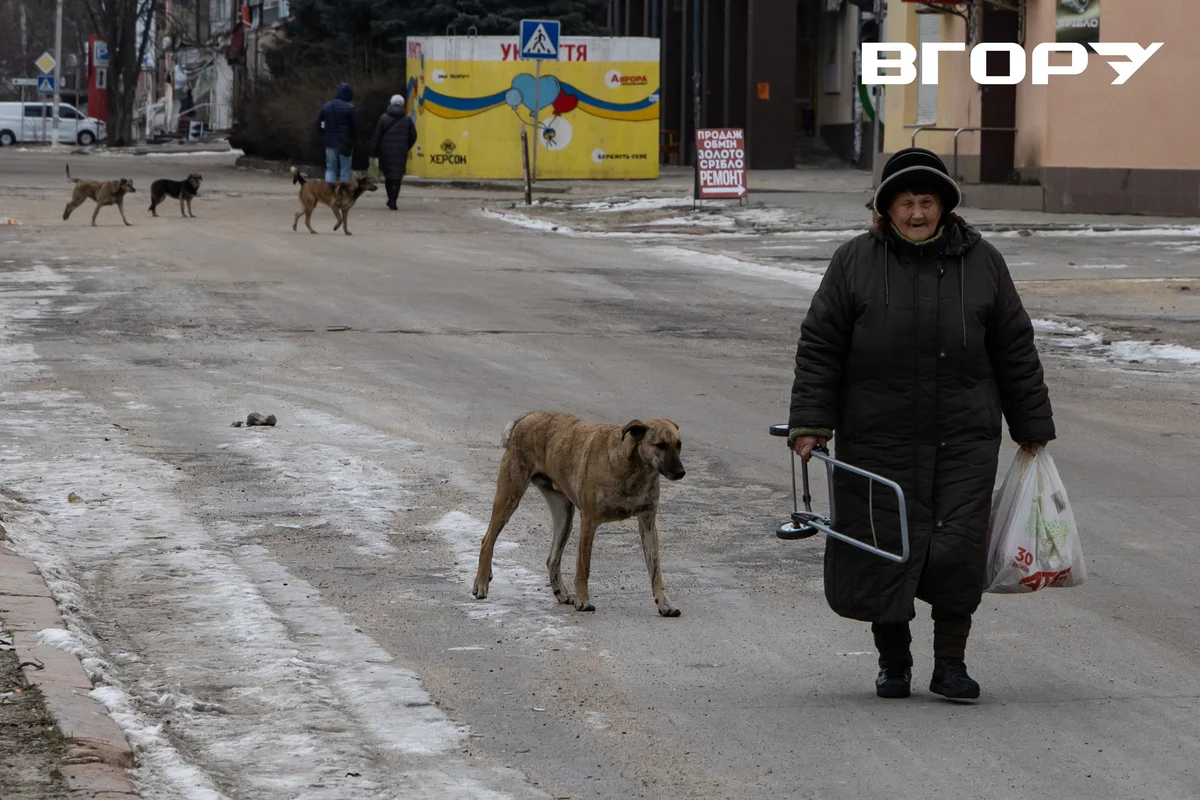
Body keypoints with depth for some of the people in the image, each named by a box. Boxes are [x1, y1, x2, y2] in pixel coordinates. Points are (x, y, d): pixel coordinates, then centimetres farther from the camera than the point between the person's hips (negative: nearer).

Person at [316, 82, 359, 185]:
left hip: (330, 143, 4)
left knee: (330, 169, 11)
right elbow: (355, 127, -12)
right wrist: (353, 140, 5)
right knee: (345, 170, 3)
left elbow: (318, 125, 7)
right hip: (345, 144, -4)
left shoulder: (326, 107, 5)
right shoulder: (350, 108, -11)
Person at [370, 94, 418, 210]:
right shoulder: (407, 119, 1)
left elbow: (377, 136, -2)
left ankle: (391, 199, 22)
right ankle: (393, 201, -13)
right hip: (400, 153, 0)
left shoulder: (384, 118, -1)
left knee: (388, 176, 15)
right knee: (397, 178, -1)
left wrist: (374, 152, 4)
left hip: (386, 152, 0)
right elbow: (413, 137, 5)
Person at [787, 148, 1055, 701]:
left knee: (959, 550, -5)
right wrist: (810, 423, -4)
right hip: (877, 440, 0)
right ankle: (893, 662, 18)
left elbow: (1015, 351, 11)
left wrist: (1033, 427, 11)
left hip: (963, 440, 1)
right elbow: (819, 349, 4)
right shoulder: (855, 262, 3)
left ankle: (950, 662, 7)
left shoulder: (981, 263, 7)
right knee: (883, 550, 2)